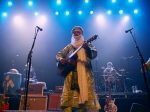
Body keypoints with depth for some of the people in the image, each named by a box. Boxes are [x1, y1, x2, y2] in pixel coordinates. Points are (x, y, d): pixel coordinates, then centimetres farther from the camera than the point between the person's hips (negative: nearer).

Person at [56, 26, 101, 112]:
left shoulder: (87, 44, 9)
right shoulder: (69, 47, 16)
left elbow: (94, 54, -8)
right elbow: (58, 55, 17)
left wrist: (87, 48, -27)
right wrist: (60, 59, -6)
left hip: (84, 73, -2)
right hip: (71, 73, 3)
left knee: (86, 93, -10)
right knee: (68, 96, -1)